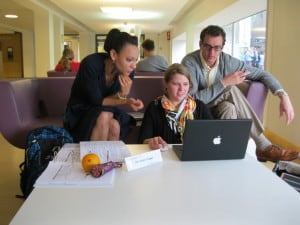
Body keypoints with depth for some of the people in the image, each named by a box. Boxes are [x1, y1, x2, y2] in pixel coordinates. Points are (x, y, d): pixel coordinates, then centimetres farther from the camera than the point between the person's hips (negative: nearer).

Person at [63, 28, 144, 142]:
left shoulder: (127, 71, -15)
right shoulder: (91, 64, -28)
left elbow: (109, 99, -7)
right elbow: (97, 101, -22)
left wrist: (123, 94, -28)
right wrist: (127, 101, -26)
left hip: (106, 111, 4)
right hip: (80, 111, -3)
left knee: (114, 126, -29)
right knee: (104, 117, -33)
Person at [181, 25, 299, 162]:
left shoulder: (227, 61, -7)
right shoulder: (189, 62, -19)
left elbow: (262, 74, 0)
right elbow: (193, 100, -27)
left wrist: (283, 96, -15)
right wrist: (224, 82, -28)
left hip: (220, 110, 4)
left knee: (229, 107, -31)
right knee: (231, 90, -27)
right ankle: (263, 146, -21)